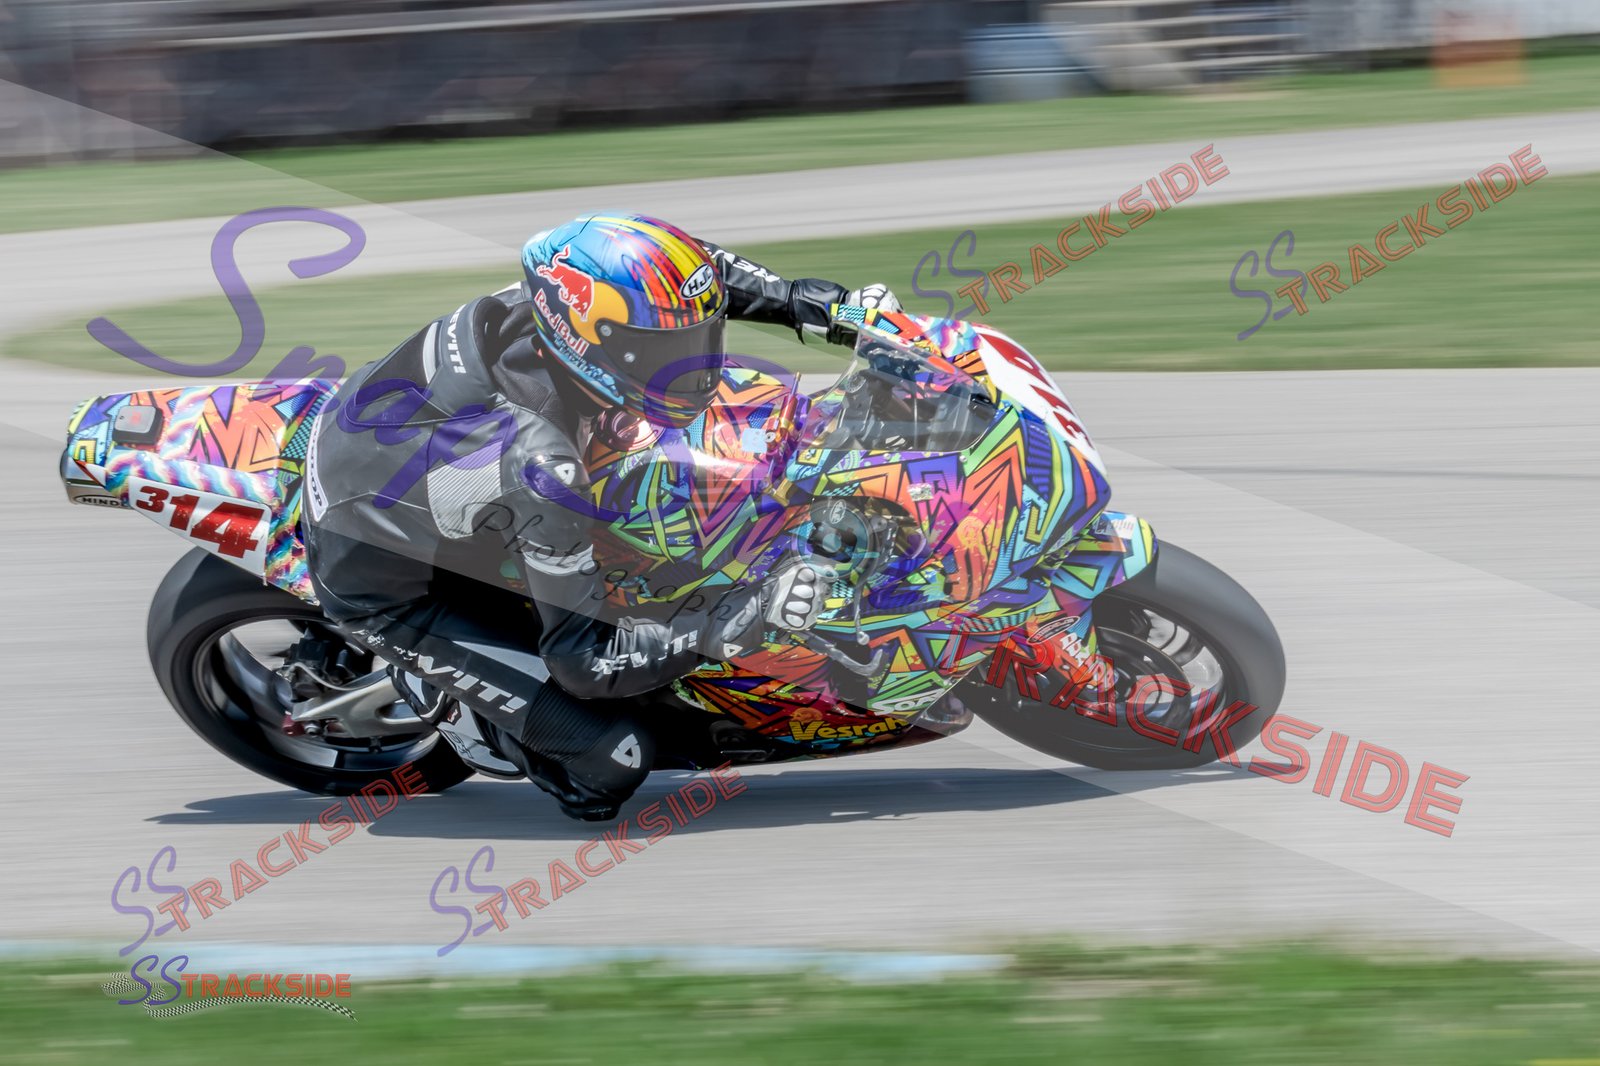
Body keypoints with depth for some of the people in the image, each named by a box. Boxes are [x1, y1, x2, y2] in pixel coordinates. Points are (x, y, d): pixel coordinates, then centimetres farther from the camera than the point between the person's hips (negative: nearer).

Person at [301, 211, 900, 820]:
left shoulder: (540, 301, -21)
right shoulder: (539, 467, -40)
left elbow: (678, 273, 2)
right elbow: (585, 657, -30)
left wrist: (801, 301, -8)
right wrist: (743, 622, -36)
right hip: (386, 588, -8)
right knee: (611, 761, -12)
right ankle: (442, 693, 11)